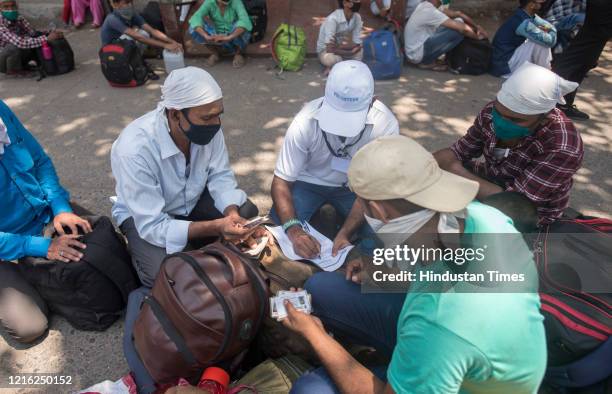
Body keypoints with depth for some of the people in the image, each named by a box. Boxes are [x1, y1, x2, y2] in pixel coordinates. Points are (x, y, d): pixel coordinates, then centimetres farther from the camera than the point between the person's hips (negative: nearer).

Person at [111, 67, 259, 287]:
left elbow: (221, 176, -11)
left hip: (193, 200, 5)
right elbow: (153, 226, -33)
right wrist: (215, 227, -43)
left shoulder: (207, 127, -22)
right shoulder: (134, 149, -36)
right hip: (146, 217, -4)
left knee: (247, 214, -15)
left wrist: (231, 212, -31)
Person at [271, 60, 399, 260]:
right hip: (308, 182, 0)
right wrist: (293, 229, -40)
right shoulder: (306, 122, -29)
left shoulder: (385, 125, -28)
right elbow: (281, 181, -22)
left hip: (354, 185, 1)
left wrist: (345, 233, -34)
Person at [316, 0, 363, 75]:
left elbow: (357, 44, -11)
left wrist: (340, 46, -28)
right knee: (330, 59, -38)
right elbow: (330, 48, -30)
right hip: (325, 50, -6)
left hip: (343, 49, 6)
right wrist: (351, 52, -23)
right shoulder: (332, 19, -27)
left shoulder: (357, 17, -11)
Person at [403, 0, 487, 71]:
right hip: (418, 54, -10)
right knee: (458, 31, -16)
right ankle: (428, 62, -5)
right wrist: (477, 37, -4)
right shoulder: (429, 11, -22)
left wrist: (476, 27, 6)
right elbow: (463, 28, -21)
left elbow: (457, 14, 11)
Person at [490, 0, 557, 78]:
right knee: (541, 41, -16)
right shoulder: (524, 23, -24)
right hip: (504, 66, -10)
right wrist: (552, 31, 0)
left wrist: (547, 28, -7)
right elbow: (550, 41, -22)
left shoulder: (528, 14, 5)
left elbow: (547, 24, 16)